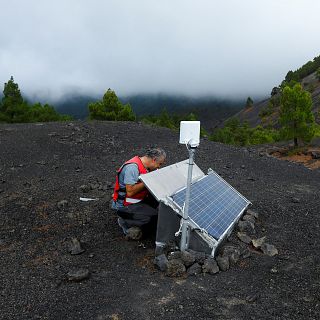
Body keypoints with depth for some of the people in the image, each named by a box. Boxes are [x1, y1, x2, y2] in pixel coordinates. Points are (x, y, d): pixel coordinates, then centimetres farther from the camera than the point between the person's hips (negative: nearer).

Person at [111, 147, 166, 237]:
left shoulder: (145, 166, 4)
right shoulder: (132, 167, -25)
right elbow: (130, 192, -29)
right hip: (125, 205, -10)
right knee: (154, 216, -20)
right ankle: (125, 222, 0)